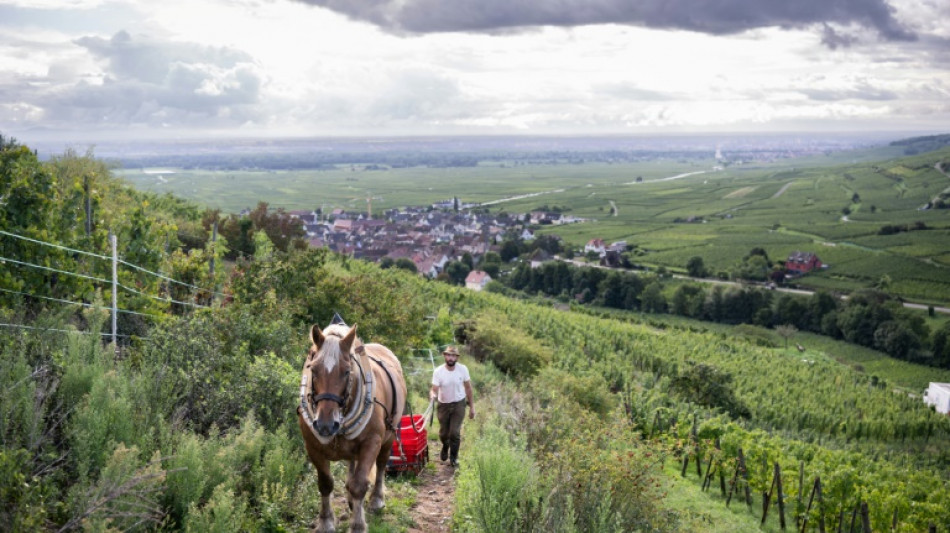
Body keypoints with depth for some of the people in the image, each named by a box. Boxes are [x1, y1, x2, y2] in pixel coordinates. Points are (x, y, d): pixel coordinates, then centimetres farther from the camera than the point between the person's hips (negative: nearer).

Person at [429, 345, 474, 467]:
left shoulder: (463, 369, -14)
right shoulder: (438, 371, -17)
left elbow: (468, 388, -3)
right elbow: (434, 389, -19)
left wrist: (472, 406, 0)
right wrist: (432, 395, -44)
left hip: (459, 404, -1)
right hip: (443, 405, 1)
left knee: (455, 432, -9)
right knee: (443, 433, 11)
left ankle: (454, 457, 15)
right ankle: (445, 446, 47)